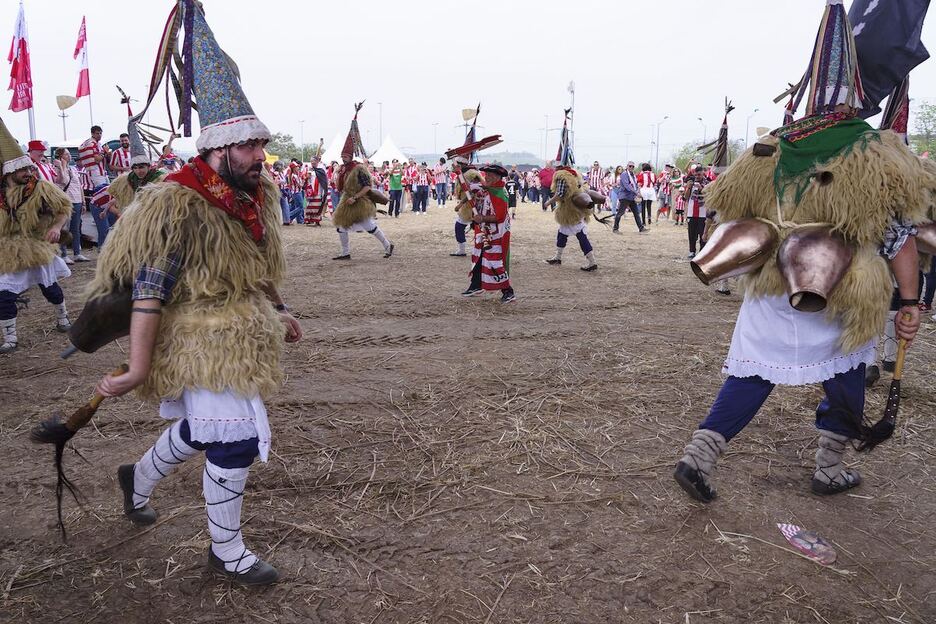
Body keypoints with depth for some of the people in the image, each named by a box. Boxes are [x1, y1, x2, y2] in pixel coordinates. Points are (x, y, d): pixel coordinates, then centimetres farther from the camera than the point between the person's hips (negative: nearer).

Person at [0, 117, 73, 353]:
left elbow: (65, 207, -5)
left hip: (38, 248, -2)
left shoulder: (42, 188, -11)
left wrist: (57, 227, -19)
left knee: (49, 286, 12)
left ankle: (62, 317, 38)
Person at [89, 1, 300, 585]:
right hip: (205, 344, -9)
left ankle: (139, 477, 53)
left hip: (242, 338, 9)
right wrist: (138, 368, -25)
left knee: (200, 428, 24)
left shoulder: (256, 195, 5)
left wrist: (279, 313, 16)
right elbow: (148, 290, -24)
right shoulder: (181, 206, -22)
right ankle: (227, 552, 18)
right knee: (235, 441, -3)